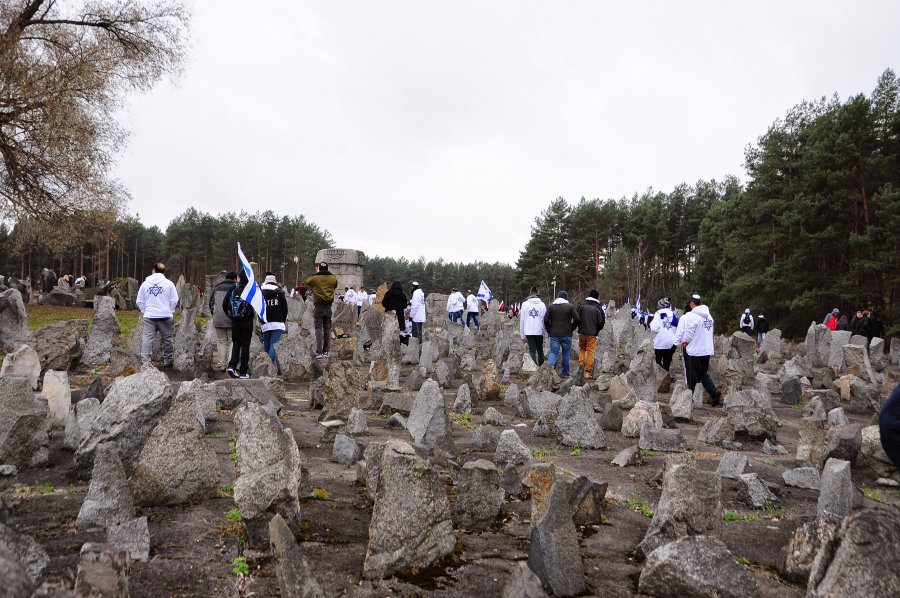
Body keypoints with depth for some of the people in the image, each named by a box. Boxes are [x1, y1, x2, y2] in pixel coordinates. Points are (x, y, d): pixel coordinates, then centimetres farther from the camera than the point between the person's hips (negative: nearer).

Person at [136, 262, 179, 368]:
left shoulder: (145, 284, 6)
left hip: (149, 316, 1)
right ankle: (168, 361, 18)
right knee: (167, 339, 10)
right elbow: (174, 300, -1)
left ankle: (145, 360, -10)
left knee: (147, 338, 0)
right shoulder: (169, 283, 0)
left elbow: (140, 301, 10)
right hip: (166, 316, -1)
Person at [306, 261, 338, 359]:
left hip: (318, 307, -3)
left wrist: (316, 273, 23)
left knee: (319, 329, -2)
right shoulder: (333, 278, 1)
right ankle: (326, 351, 14)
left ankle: (319, 352, -9)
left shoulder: (314, 278, -6)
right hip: (328, 307, 3)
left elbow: (307, 282, 15)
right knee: (327, 329, 10)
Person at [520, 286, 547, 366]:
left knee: (532, 350, 2)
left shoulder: (525, 304, 1)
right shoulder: (542, 305, 0)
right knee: (540, 349, 16)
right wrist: (546, 332, 6)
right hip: (539, 331, 1)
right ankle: (541, 365, 15)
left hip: (528, 332, -1)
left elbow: (522, 319, 2)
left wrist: (522, 334, 7)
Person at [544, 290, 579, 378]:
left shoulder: (551, 306, 4)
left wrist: (549, 330, 7)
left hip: (554, 334, 1)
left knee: (553, 353, 2)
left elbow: (546, 319, -2)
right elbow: (577, 319, -6)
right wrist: (571, 328, 7)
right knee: (566, 354, 10)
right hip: (566, 334, -1)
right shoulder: (570, 306, 0)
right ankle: (565, 373, 16)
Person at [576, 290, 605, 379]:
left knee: (582, 349, 21)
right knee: (590, 352, 2)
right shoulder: (599, 308, -3)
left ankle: (581, 363, 5)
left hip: (582, 332, 2)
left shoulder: (582, 305, 2)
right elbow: (602, 322, -2)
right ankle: (588, 371, 1)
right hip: (592, 334, -2)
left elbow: (576, 318, 2)